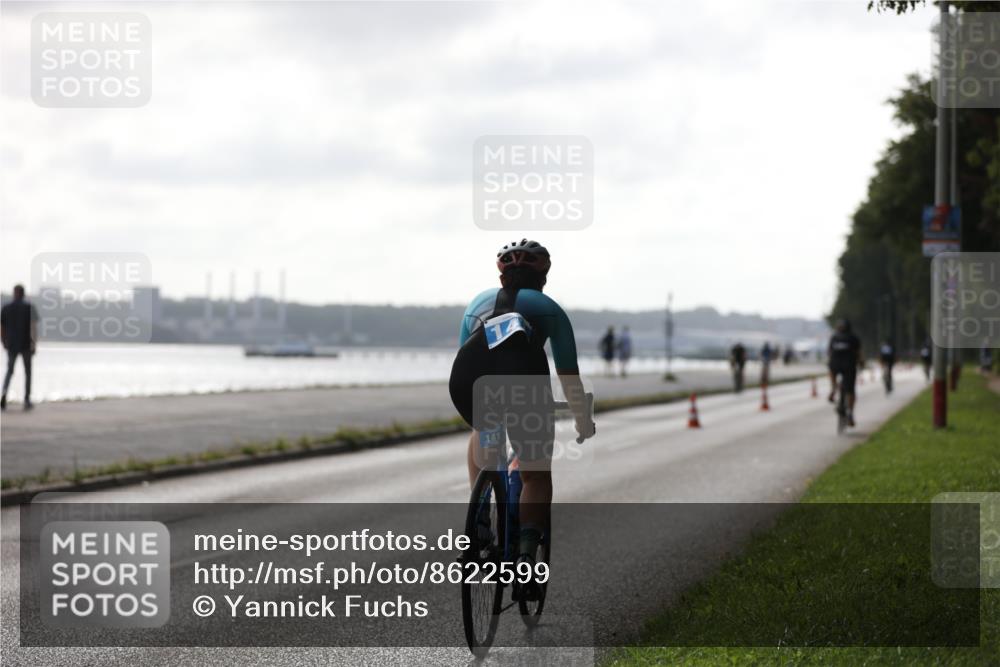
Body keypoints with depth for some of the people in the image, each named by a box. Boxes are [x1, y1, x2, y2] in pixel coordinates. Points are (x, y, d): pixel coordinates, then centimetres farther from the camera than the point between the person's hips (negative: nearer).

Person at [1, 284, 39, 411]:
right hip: (26, 345, -2)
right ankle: (27, 399, 10)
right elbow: (33, 326, -13)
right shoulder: (29, 308, -5)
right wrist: (34, 343, -11)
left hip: (11, 345, 2)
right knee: (27, 372, 12)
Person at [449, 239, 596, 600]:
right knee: (536, 474, 18)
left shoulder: (480, 300, 37)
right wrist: (584, 424, 50)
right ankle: (526, 559, 0)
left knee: (482, 433, 37)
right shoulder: (548, 307, 31)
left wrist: (475, 412, 64)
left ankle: (478, 516, 21)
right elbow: (569, 378, 34)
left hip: (467, 375, 2)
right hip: (521, 374, -2)